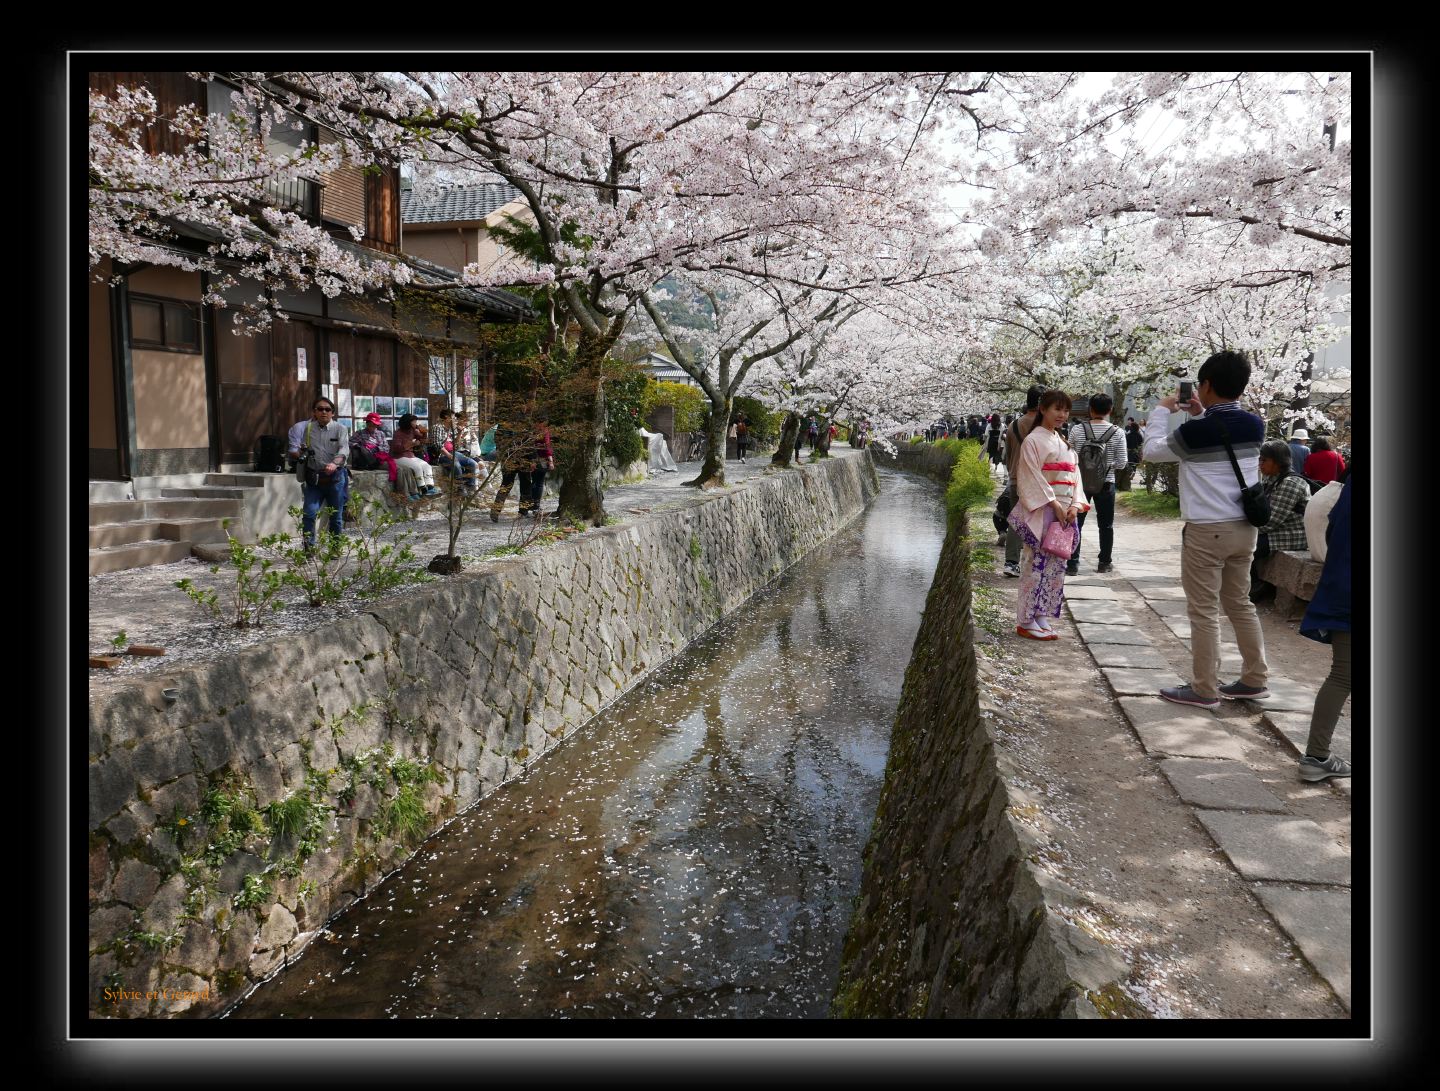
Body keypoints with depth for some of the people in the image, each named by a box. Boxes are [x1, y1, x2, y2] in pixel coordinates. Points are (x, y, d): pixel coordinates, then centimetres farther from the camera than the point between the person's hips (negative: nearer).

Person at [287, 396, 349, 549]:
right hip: (313, 478, 2)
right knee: (309, 513, -8)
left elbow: (344, 450, -14)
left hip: (335, 477, -1)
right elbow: (295, 450, 12)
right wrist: (299, 454, -13)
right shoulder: (307, 428, 8)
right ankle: (309, 547, 1)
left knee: (336, 516, 6)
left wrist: (335, 463, -33)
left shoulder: (340, 429, 1)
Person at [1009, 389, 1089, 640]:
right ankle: (1026, 622, 0)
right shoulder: (1033, 440, -5)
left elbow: (1074, 476, 13)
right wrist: (1054, 504, -18)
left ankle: (1041, 618, 13)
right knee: (1037, 564, -7)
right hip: (1040, 511, -7)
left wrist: (1075, 505, -2)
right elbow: (1033, 478, -13)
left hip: (1064, 513, 7)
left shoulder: (1065, 444, 17)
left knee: (1055, 566, 7)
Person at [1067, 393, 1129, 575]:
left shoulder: (1077, 430, -8)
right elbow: (1122, 463, -7)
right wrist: (1108, 464, 12)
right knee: (1106, 524, 14)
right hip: (1106, 483, 0)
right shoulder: (1118, 433, -9)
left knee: (1076, 523, 7)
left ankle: (1073, 564, 4)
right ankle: (1105, 562, 23)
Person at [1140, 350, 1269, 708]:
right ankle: (1254, 679, 25)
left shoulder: (1196, 431, -16)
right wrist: (1202, 415, 20)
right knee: (1239, 603, 18)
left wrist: (1162, 411, 10)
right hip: (1244, 527, 7)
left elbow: (1152, 450, 0)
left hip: (1206, 531, -7)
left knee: (1204, 611, 1)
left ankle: (1204, 689, 7)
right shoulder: (1253, 425, 3)